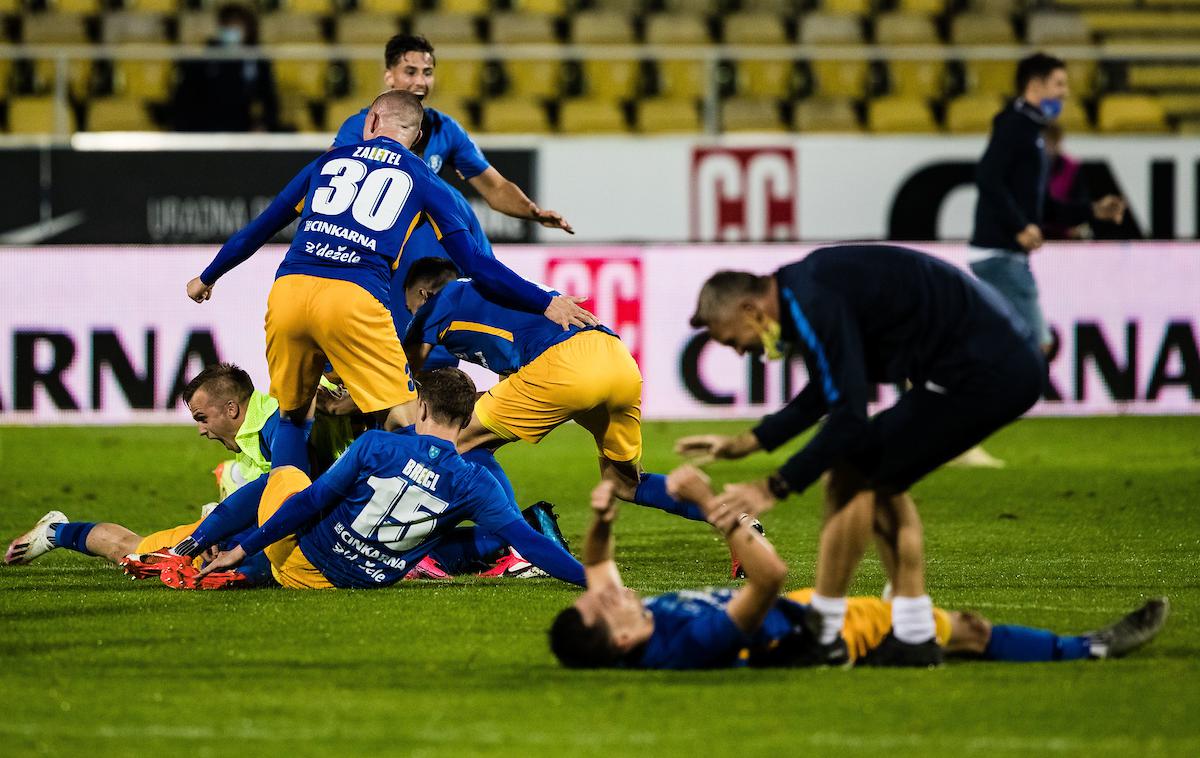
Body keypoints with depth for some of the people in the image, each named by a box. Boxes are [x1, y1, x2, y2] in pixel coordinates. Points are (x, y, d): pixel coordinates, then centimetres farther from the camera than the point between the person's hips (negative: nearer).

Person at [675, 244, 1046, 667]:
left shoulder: (817, 308, -17)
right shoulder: (806, 287, 14)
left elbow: (851, 420, -20)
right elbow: (829, 392, 30)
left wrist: (776, 488, -12)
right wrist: (749, 442, 29)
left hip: (980, 374, -10)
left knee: (852, 478, -4)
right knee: (879, 479, 19)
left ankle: (822, 632, 2)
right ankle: (914, 637, 18)